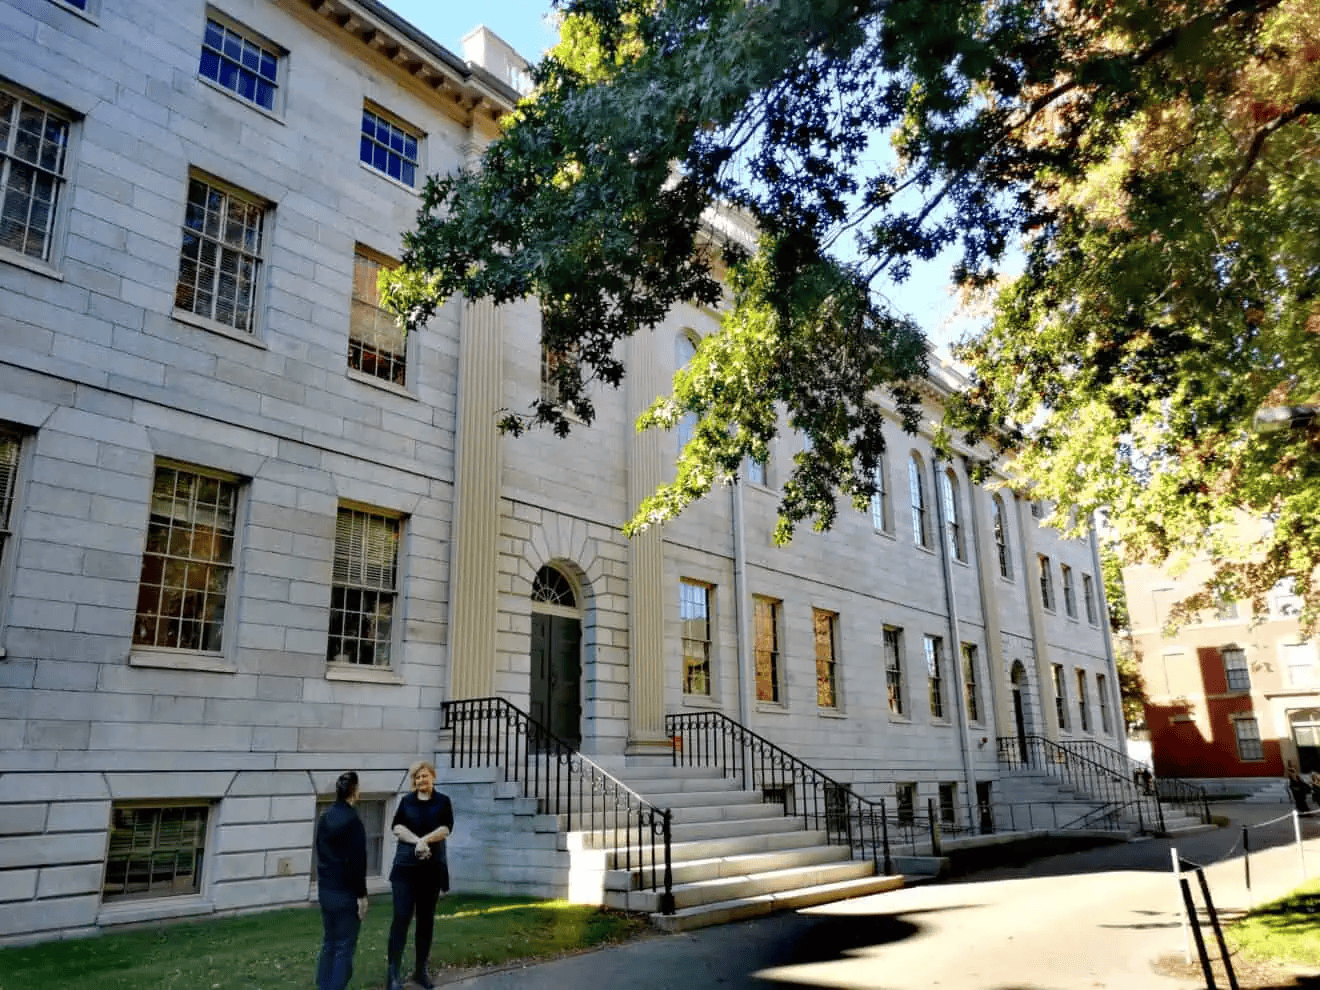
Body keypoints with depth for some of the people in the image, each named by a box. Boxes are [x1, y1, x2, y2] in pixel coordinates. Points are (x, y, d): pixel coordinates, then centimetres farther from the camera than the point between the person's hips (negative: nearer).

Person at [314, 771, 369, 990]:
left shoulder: (324, 818, 6)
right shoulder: (352, 820, -18)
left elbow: (321, 854, 14)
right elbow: (357, 861, -19)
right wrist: (361, 895, -13)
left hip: (325, 890, 8)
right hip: (346, 892, -8)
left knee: (329, 943, 16)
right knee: (345, 947, 1)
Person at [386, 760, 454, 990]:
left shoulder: (442, 802, 7)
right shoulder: (406, 801, 8)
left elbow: (446, 828, -5)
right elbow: (397, 827, -5)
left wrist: (424, 840, -20)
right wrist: (417, 842, -19)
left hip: (432, 867, 1)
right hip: (405, 867, -1)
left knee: (426, 919, 8)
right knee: (401, 917, -8)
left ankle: (421, 971, 19)